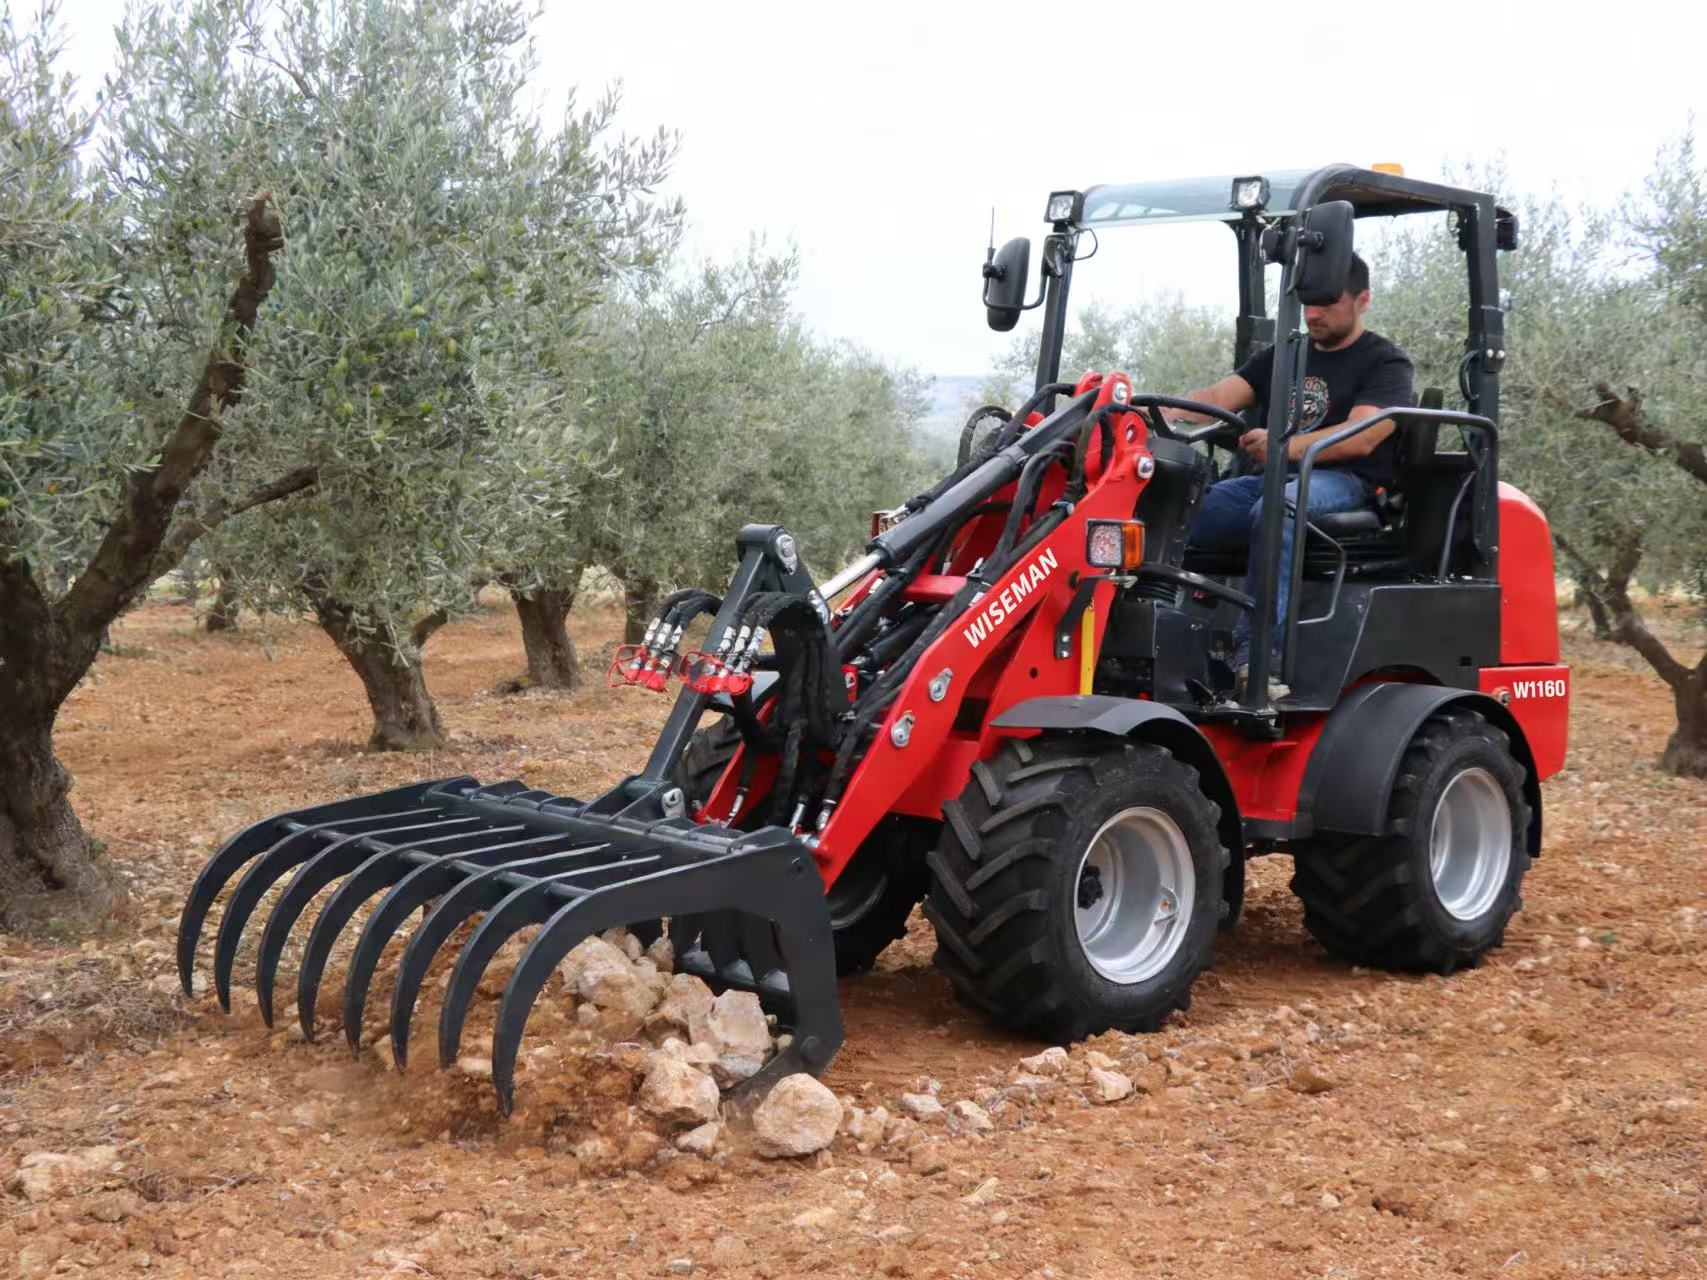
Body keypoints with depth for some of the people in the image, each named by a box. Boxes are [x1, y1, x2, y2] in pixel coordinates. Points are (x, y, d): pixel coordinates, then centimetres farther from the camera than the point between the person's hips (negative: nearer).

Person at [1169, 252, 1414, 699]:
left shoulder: (1385, 363, 6)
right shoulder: (1281, 356, 24)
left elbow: (1360, 438, -12)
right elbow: (1218, 397, 10)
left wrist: (1286, 447, -30)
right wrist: (1164, 414, -13)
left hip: (1342, 483, -5)